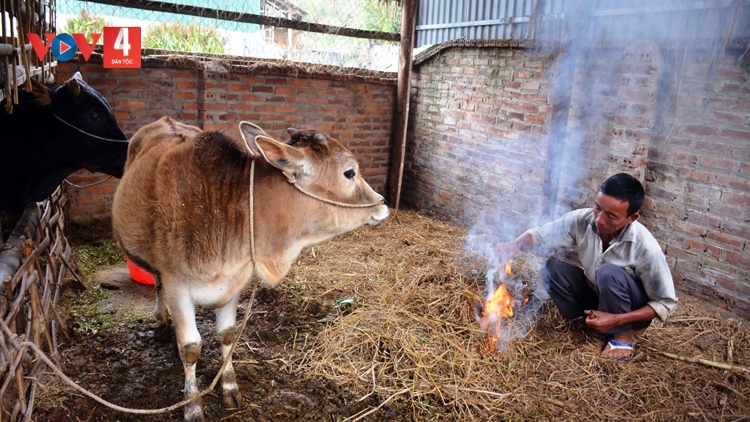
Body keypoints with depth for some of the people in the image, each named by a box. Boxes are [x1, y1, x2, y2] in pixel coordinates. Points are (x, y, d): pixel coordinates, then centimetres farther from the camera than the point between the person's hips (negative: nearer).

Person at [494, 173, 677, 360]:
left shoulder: (645, 247, -31)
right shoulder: (582, 220, -22)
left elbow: (667, 303, -21)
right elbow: (541, 234, -11)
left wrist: (616, 320, -31)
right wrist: (515, 245, -35)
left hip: (631, 310, -4)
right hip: (596, 295, 4)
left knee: (609, 273, -34)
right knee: (550, 268, -18)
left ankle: (624, 332, -10)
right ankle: (588, 318, -2)